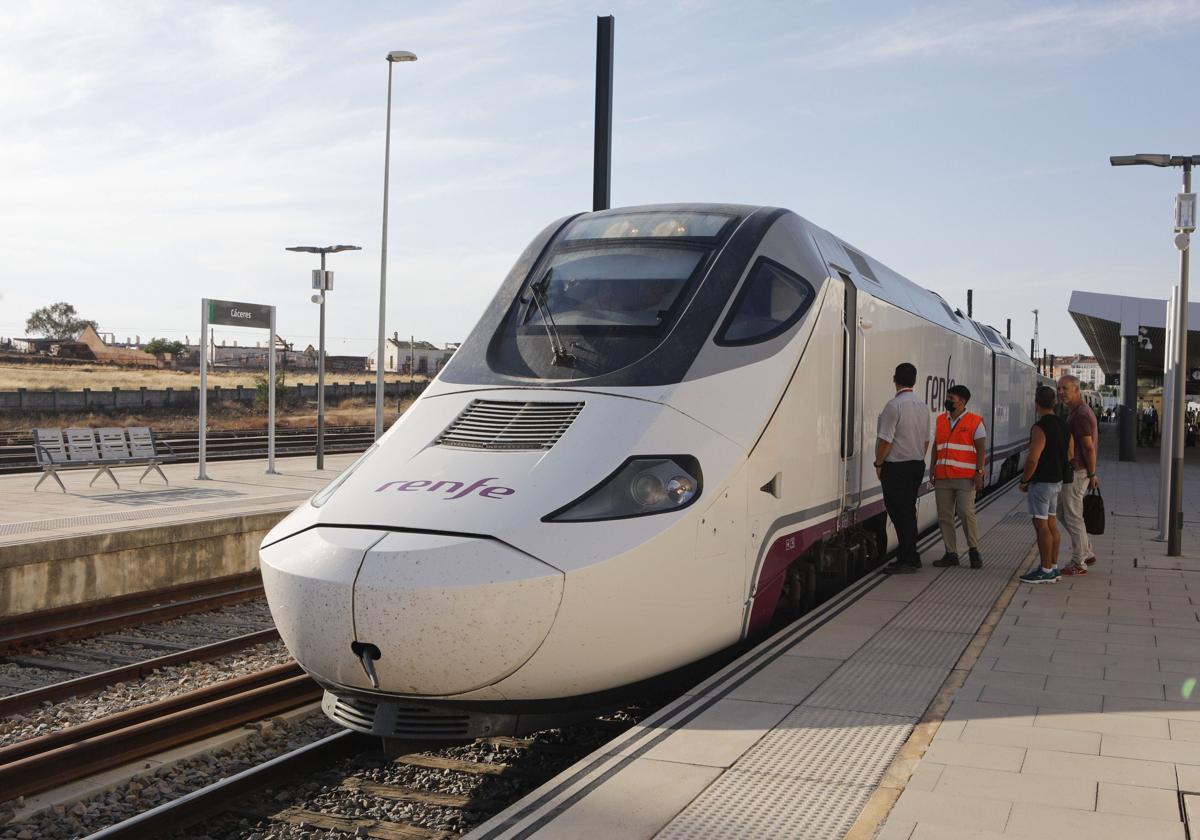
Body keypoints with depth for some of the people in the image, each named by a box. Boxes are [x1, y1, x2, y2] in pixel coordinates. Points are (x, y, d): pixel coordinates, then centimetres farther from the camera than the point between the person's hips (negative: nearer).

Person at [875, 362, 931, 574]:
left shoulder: (894, 405, -17)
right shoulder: (922, 405, 10)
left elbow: (886, 440, -18)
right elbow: (926, 440, 15)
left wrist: (878, 463, -6)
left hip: (896, 467, -8)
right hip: (917, 465, 8)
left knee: (899, 513, -3)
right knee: (908, 511, 15)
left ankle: (906, 560, -1)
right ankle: (911, 557, 21)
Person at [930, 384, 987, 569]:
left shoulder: (975, 422, 0)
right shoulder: (941, 420, 15)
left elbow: (981, 449, -4)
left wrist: (979, 472, -11)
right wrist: (932, 469, 12)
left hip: (965, 477, -5)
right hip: (942, 478, 5)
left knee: (966, 513, -11)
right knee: (944, 516, 4)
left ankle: (973, 550, 7)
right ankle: (951, 554, 12)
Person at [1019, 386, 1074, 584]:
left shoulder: (1040, 428, -19)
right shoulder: (1063, 425, 9)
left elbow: (1033, 459, -23)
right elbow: (1069, 455, 16)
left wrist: (1024, 480, -12)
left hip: (1042, 482, -9)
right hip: (1057, 480, 9)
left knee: (1041, 525, -6)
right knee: (1052, 524, 14)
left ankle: (1046, 571, -4)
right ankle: (1053, 567, 19)